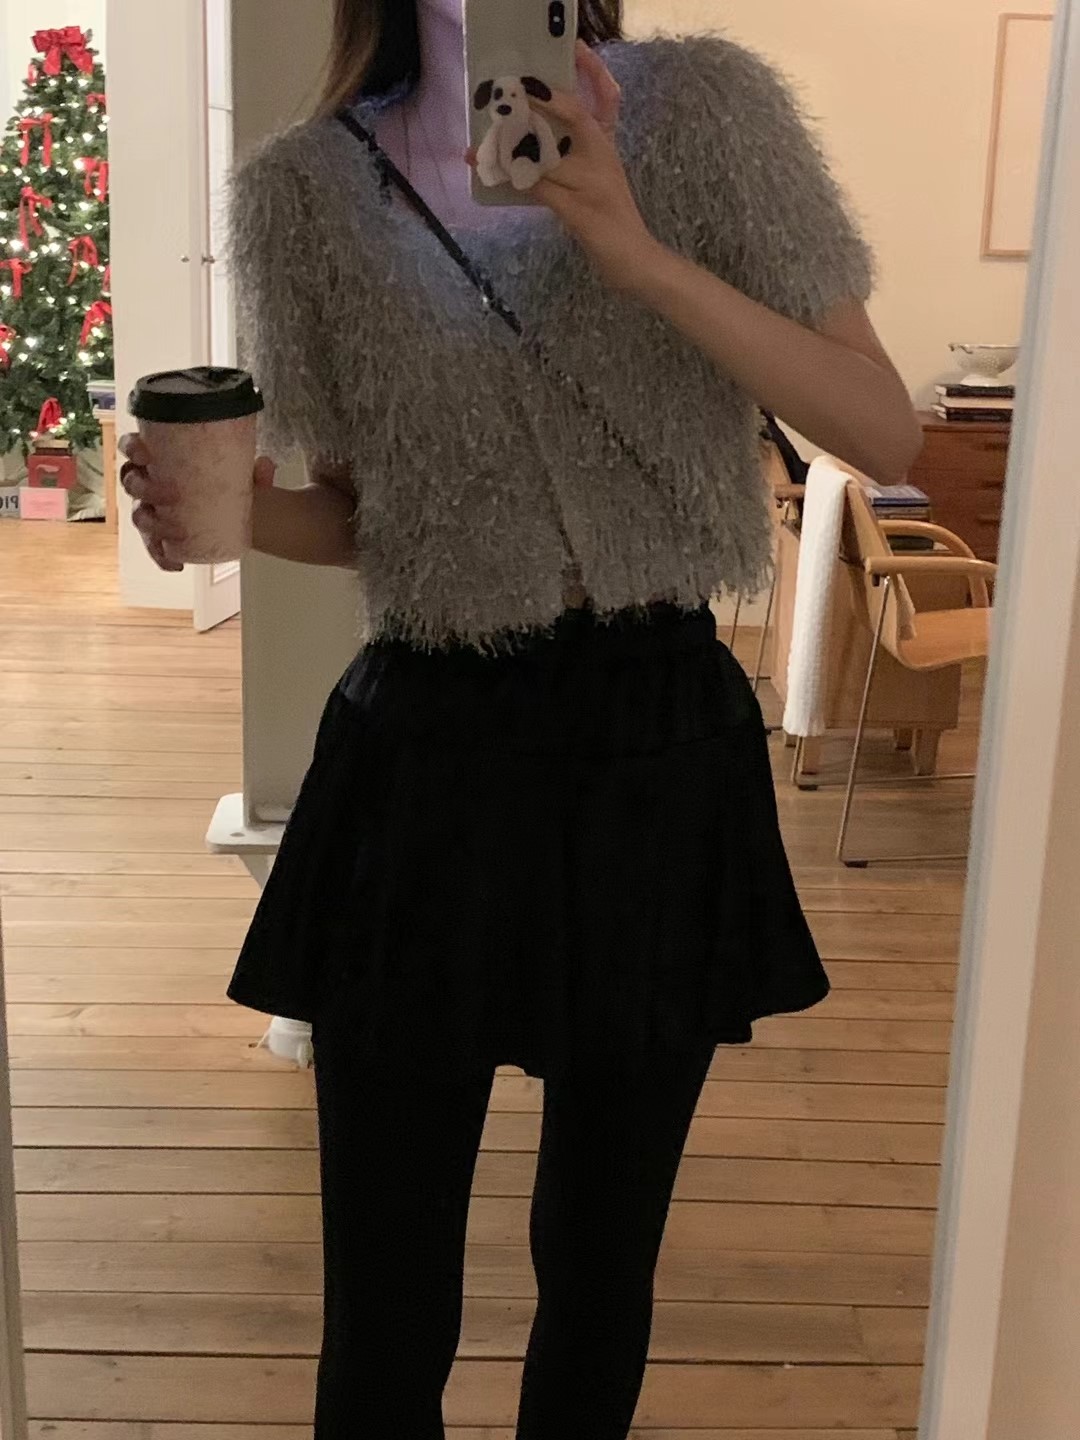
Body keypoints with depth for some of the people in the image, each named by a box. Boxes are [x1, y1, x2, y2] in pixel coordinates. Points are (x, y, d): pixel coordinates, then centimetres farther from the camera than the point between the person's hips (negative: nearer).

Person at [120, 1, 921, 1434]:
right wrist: (231, 516, -13)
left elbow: (886, 438, -9)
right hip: (424, 748, 1)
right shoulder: (309, 185, 0)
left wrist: (628, 244, -20)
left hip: (662, 739, 0)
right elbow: (354, 512, 10)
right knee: (385, 1280, 7)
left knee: (600, 1255, 15)